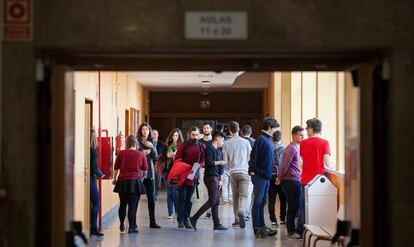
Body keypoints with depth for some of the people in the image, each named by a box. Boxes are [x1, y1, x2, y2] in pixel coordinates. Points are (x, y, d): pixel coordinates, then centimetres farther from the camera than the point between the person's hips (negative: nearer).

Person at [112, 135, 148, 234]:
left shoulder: (121, 153, -2)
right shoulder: (141, 154, -5)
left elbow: (116, 167, 5)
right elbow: (145, 168, 6)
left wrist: (114, 179, 19)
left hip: (122, 182, 2)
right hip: (135, 182, -2)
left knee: (123, 204, 15)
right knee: (133, 205, 0)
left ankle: (122, 225, 24)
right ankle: (132, 227, -1)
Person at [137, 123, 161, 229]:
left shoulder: (151, 143, 14)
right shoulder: (137, 142, -3)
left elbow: (155, 157, 7)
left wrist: (152, 147, -7)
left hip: (150, 172, 5)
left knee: (151, 197, 5)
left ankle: (152, 221, 11)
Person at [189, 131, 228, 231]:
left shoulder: (218, 151, 19)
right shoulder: (209, 148, -8)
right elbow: (208, 162, -20)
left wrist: (220, 179, 9)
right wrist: (219, 162, -9)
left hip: (216, 177, 9)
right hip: (210, 177, -9)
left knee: (216, 202, 8)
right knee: (212, 201, -12)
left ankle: (217, 224, 10)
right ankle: (194, 218, -9)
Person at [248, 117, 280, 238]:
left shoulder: (268, 140, 15)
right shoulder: (261, 139, -13)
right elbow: (253, 156, -17)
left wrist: (269, 173, 15)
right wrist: (253, 171, -18)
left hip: (266, 176, 9)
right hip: (259, 176, -9)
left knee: (262, 202, 12)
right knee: (258, 202, -5)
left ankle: (262, 227, 17)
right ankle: (257, 228, -2)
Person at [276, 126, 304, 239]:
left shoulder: (295, 148, 18)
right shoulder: (292, 148, -15)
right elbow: (285, 165, -18)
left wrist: (280, 178, 18)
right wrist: (280, 178, -9)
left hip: (294, 180, 10)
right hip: (291, 181, -10)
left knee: (293, 207, 12)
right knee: (293, 207, -5)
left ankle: (291, 230, 18)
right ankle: (291, 232, -1)